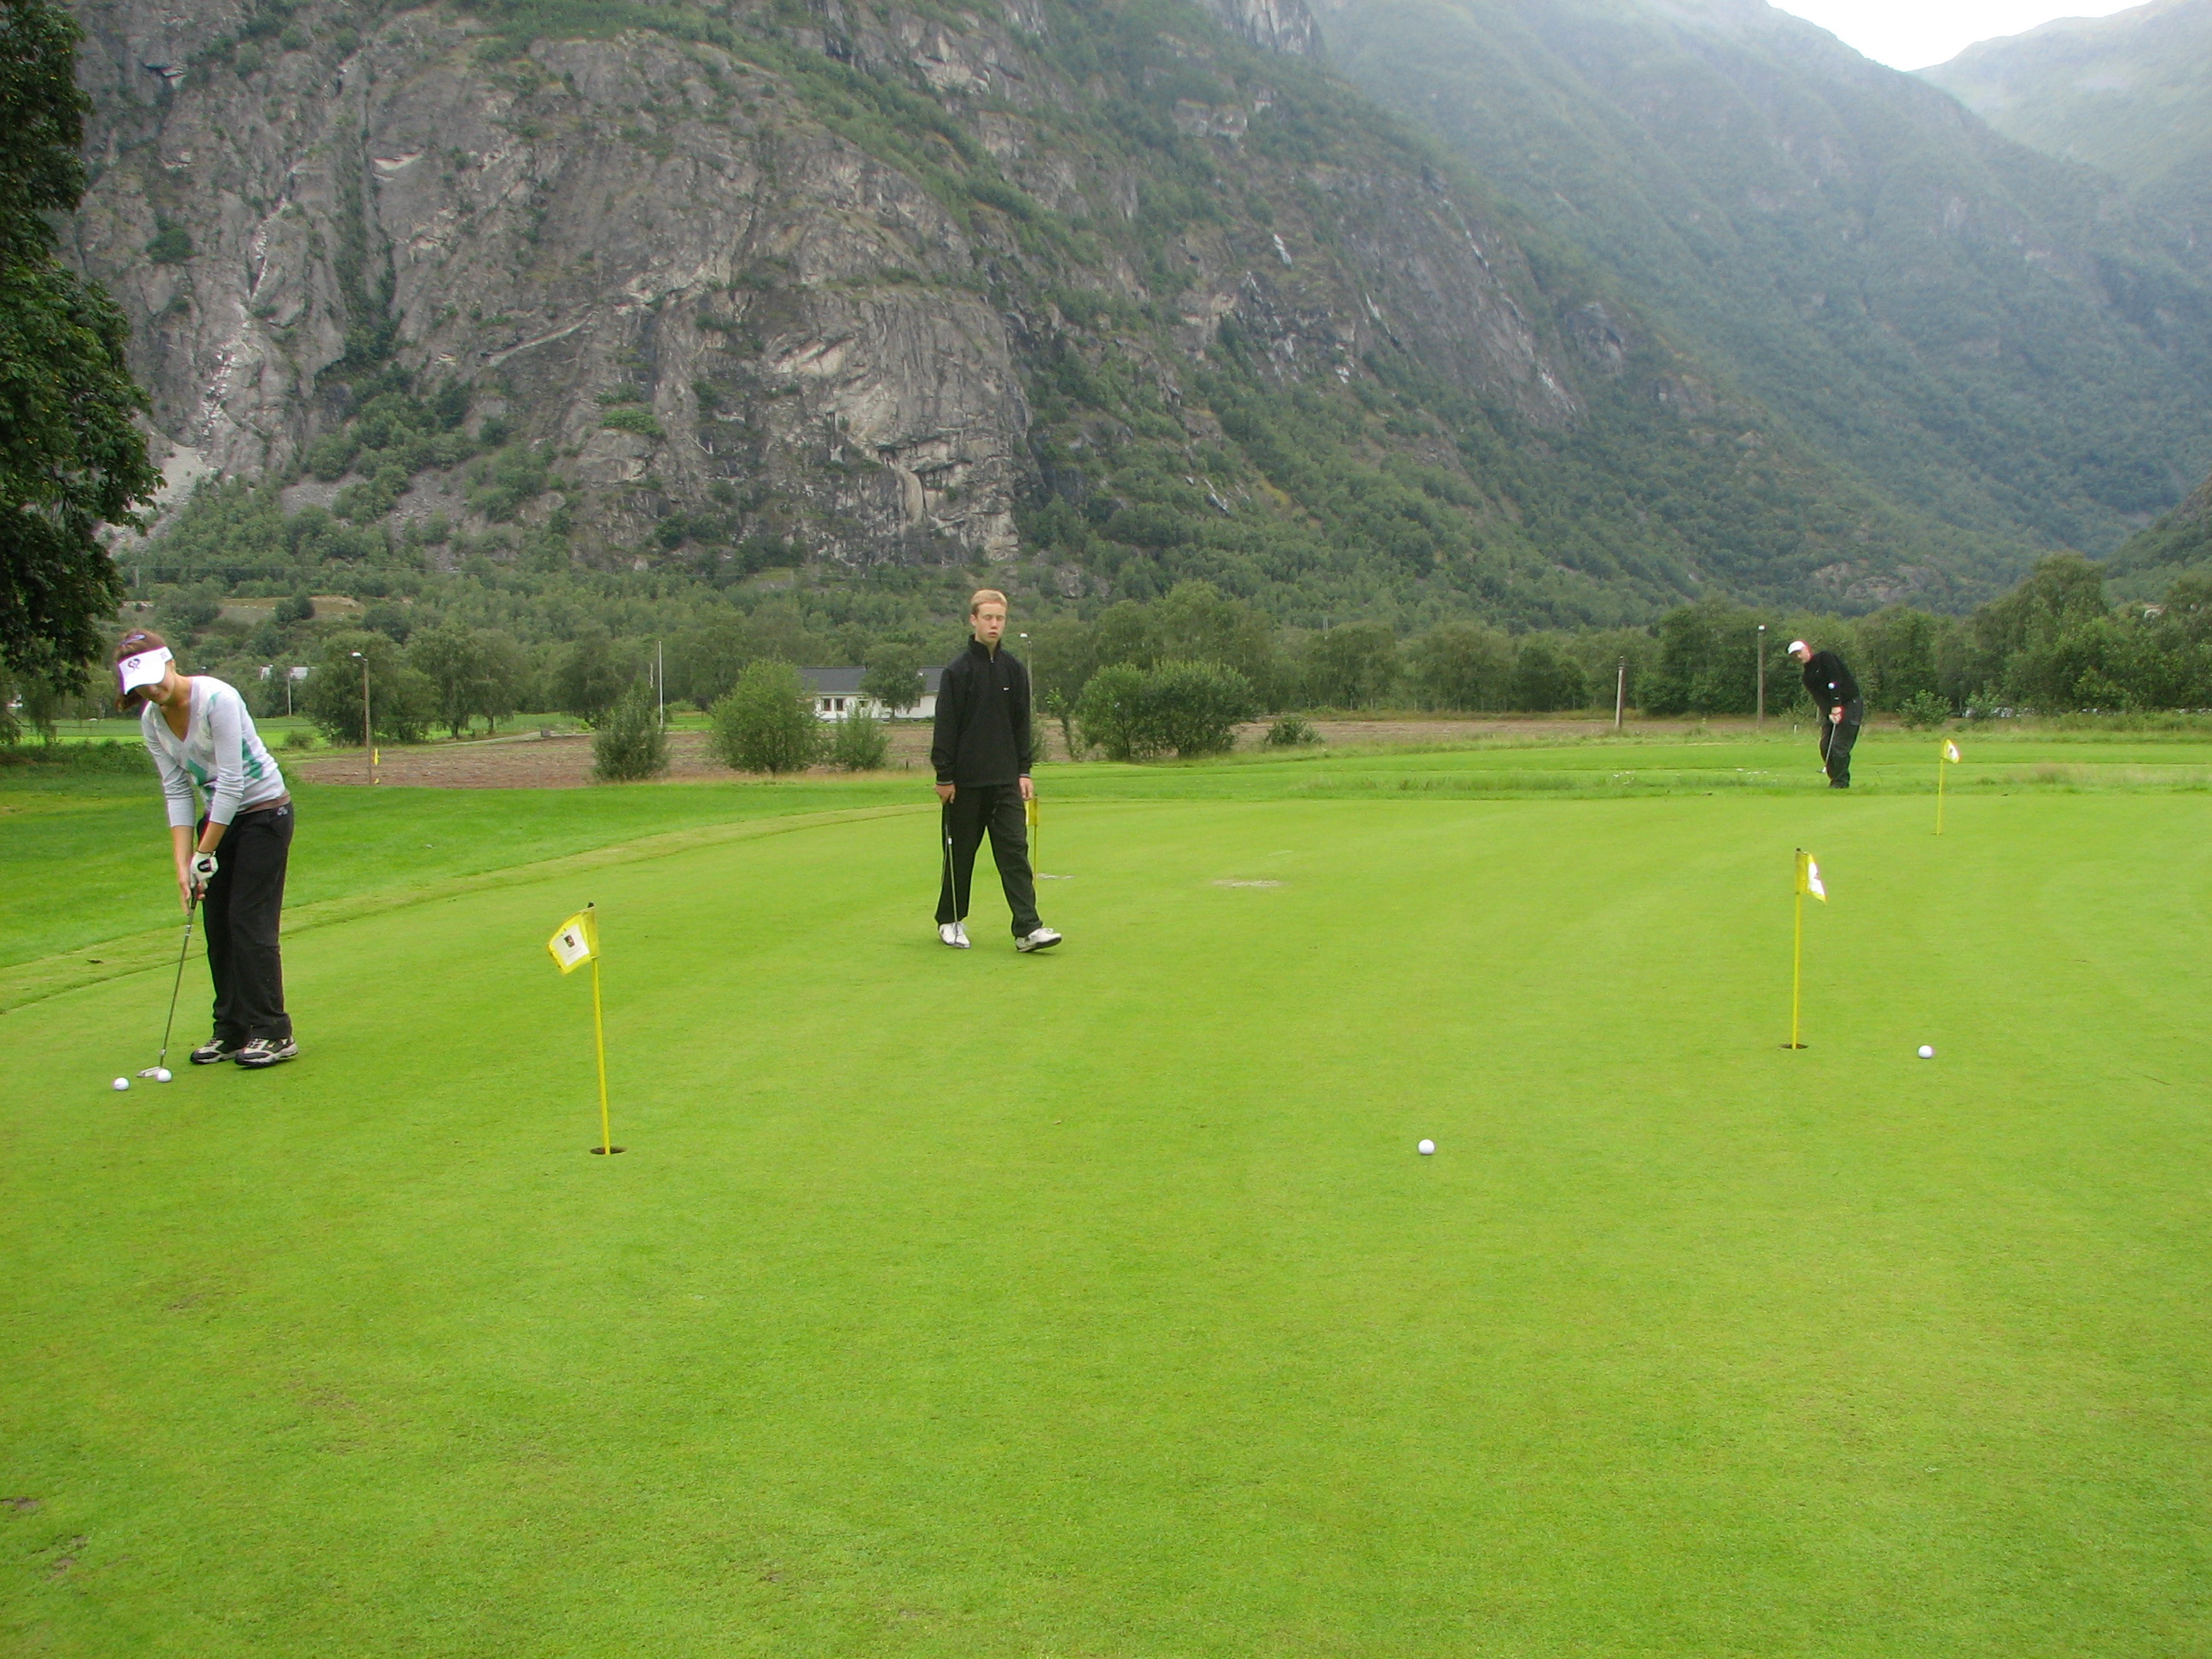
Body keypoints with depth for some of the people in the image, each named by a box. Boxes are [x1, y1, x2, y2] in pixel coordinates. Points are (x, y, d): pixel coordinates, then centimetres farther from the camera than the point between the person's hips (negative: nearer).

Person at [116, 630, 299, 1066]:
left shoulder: (217, 699, -23)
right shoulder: (151, 721, -1)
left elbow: (231, 782, -23)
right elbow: (177, 792, 0)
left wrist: (205, 855, -18)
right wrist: (183, 865, -8)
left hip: (264, 810, -7)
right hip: (220, 815, 7)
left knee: (250, 921, -9)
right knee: (217, 925, 6)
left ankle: (274, 1033, -2)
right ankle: (231, 1031, 15)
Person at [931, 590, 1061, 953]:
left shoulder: (1014, 670, 8)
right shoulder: (957, 671, -4)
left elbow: (1021, 724, 13)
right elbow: (946, 728, -5)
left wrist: (1024, 771, 6)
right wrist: (944, 777, -8)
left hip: (1006, 780, 3)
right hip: (966, 781, -3)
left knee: (1015, 850, -5)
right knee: (960, 852, 7)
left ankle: (1027, 928, -10)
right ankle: (949, 921, 22)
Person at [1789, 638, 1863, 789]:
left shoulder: (1825, 657, -7)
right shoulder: (1807, 675, 12)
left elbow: (1835, 681, -17)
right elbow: (1817, 697, 0)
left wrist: (1837, 706, -23)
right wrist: (1829, 713, -18)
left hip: (1848, 704, -7)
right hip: (1831, 710, 7)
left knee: (1839, 745, -13)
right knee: (1825, 745, -1)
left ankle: (1841, 781, -4)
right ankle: (1835, 779, 11)